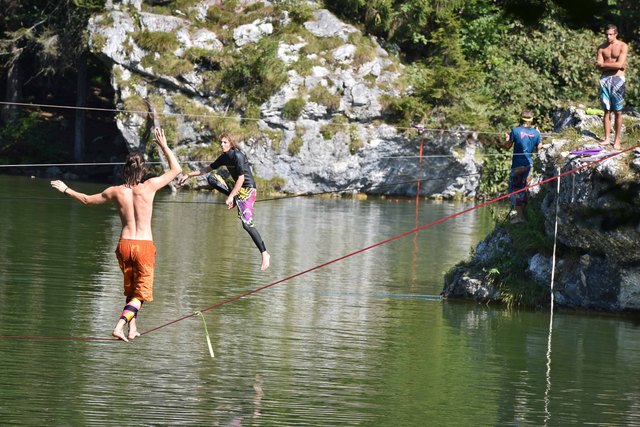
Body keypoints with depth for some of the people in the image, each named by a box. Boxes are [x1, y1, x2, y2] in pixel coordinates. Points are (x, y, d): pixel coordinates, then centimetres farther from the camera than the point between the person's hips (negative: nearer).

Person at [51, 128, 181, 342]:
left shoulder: (116, 192, -1)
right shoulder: (149, 187, -9)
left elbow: (87, 199, 14)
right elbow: (176, 169, 2)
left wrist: (66, 190, 29)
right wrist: (164, 146, 8)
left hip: (124, 244, 3)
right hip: (144, 245, -3)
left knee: (131, 290, 24)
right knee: (141, 293, 0)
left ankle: (132, 329, 25)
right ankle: (120, 327, -19)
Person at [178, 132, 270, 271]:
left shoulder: (237, 156, -18)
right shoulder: (224, 157, 8)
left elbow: (241, 178, -23)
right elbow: (208, 169, 19)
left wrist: (231, 196, -26)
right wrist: (188, 175, 17)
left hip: (247, 189, -9)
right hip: (238, 189, 9)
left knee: (247, 224, -20)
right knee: (211, 177, 4)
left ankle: (264, 254, -18)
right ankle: (235, 199, -3)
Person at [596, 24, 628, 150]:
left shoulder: (623, 46, -3)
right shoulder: (602, 47, 7)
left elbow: (619, 65, -14)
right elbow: (599, 67, -1)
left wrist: (604, 64, -5)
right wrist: (614, 65, -10)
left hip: (617, 79, -3)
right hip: (605, 79, 3)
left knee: (618, 112, -1)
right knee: (606, 110, 4)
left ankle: (617, 140, 3)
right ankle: (607, 138, 8)